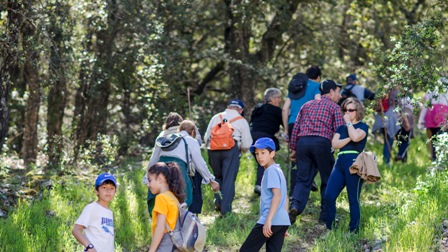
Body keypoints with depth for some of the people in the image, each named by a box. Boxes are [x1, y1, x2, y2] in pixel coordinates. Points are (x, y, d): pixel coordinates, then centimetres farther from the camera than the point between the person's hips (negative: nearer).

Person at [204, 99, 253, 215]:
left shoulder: (216, 117, 19)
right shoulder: (242, 121, 12)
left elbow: (206, 138, 17)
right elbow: (247, 144, 9)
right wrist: (241, 148, 30)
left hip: (213, 149, 3)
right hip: (231, 149, -3)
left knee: (218, 176, 19)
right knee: (229, 179, 0)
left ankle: (218, 203, 9)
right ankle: (225, 209, -2)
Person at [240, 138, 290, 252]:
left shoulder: (271, 170, -8)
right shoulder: (278, 170, 21)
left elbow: (277, 195, -20)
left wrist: (268, 220, -26)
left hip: (272, 221, -9)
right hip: (283, 222, 9)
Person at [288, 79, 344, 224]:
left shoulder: (307, 105, 23)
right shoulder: (334, 107, 9)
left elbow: (296, 127, 18)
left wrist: (293, 148, 21)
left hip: (303, 142, 4)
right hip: (322, 142, -4)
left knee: (303, 179, 5)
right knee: (327, 180, 8)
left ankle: (295, 206, -19)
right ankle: (325, 215, 8)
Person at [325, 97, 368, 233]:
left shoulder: (363, 126, 7)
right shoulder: (341, 128, 22)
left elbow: (355, 137, -15)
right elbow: (334, 143, 5)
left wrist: (349, 123, -2)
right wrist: (349, 138, -7)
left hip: (354, 164, -5)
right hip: (340, 162, 5)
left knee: (353, 200, -2)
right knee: (329, 196, -6)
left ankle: (353, 231, 5)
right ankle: (330, 229, 3)